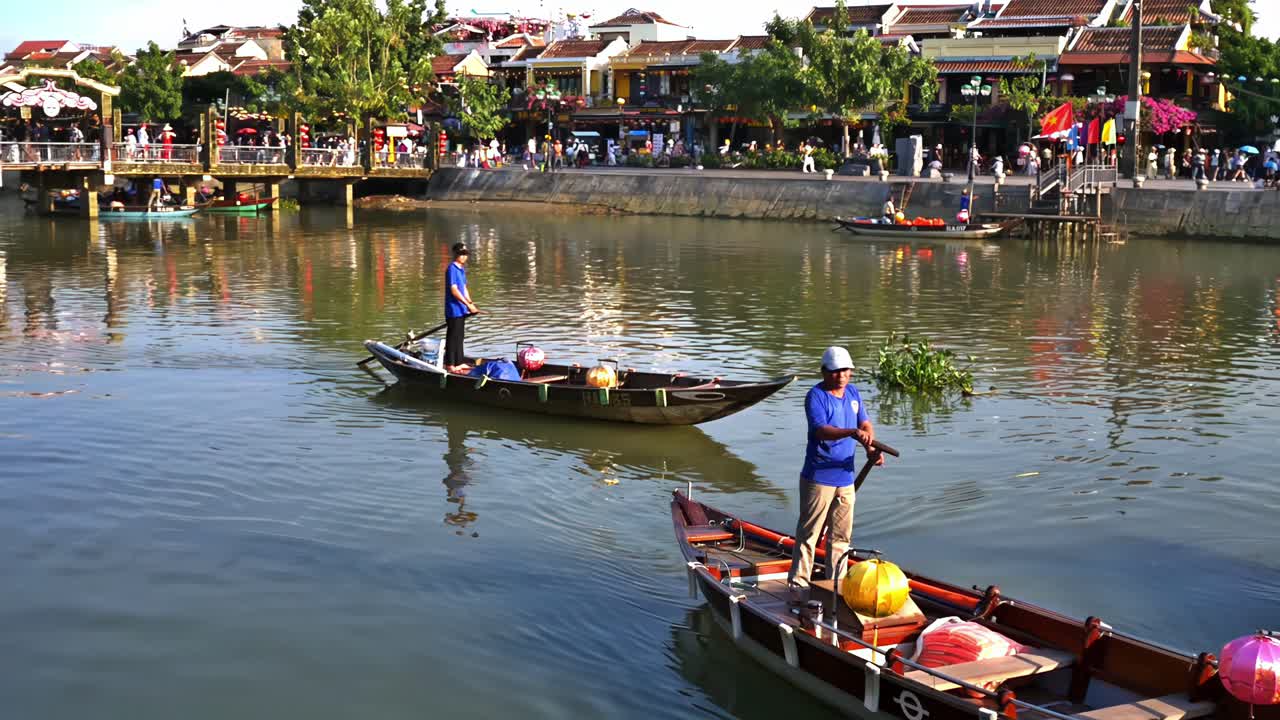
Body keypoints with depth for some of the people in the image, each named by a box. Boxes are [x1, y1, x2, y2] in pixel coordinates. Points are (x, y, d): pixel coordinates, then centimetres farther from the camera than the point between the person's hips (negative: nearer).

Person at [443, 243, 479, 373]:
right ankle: (450, 365, 1)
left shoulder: (461, 269, 14)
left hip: (461, 310, 9)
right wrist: (468, 304, -22)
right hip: (453, 310, -9)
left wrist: (470, 303, 10)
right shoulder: (452, 269, -15)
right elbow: (454, 290, -21)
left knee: (460, 337, 15)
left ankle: (459, 363, 24)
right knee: (452, 337, -4)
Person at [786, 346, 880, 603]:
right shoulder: (816, 396, -14)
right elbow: (820, 430, -27)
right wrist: (852, 432, -43)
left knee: (841, 535, 14)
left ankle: (837, 584, 26)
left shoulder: (853, 393, 10)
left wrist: (871, 450, -12)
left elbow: (865, 424, 8)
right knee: (808, 533, -1)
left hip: (845, 477, 7)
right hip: (818, 478, -7)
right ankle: (798, 585, 7)